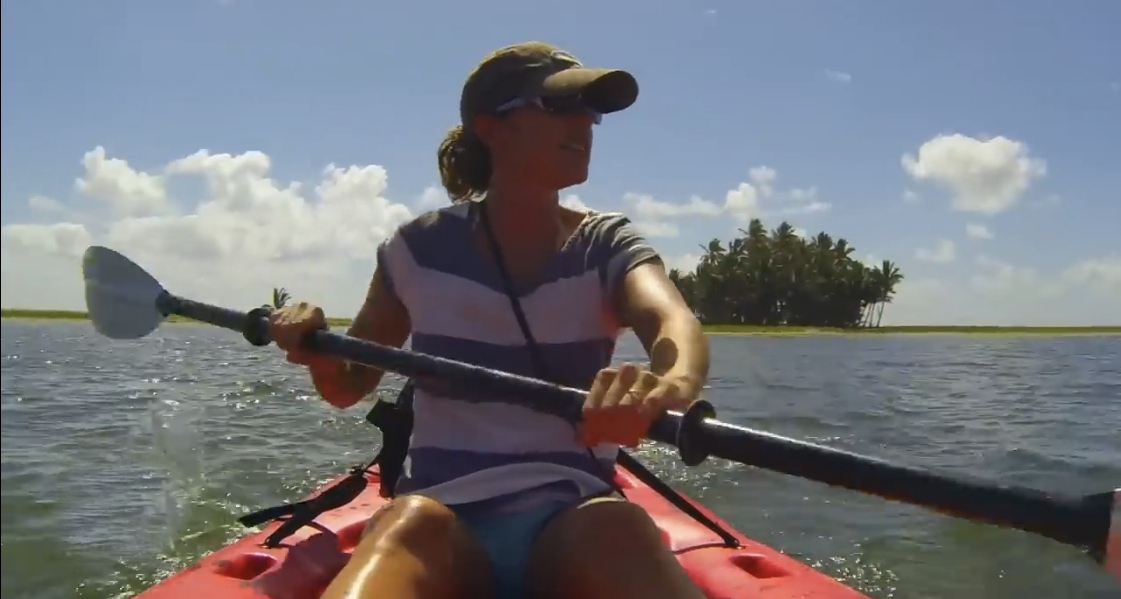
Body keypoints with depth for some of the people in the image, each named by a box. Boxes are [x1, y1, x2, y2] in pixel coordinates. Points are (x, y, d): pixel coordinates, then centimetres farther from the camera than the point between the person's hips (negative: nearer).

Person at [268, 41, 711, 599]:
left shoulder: (607, 245, 3)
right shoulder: (423, 249, 4)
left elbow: (673, 322, -20)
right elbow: (347, 386, 15)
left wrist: (670, 384, -44)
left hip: (572, 521, 0)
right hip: (445, 521, 0)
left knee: (612, 527, -35)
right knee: (412, 522, -35)